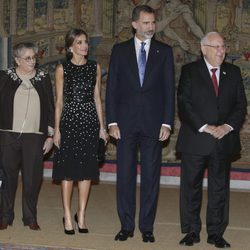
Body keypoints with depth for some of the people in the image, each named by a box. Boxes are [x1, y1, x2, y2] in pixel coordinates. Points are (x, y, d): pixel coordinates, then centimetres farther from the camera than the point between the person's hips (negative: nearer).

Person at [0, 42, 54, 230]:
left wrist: (50, 135, 6)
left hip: (35, 137, 1)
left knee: (32, 179, 0)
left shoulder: (43, 78, 8)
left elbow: (50, 107, 10)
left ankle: (30, 218, 12)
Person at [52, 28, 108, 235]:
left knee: (87, 169, 3)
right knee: (68, 169, -1)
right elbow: (59, 101, 2)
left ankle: (81, 215, 13)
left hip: (90, 120, 2)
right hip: (69, 119, -2)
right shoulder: (62, 69, 2)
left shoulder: (95, 67, 8)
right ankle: (68, 216, 8)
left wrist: (102, 126, 5)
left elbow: (97, 98, 10)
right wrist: (56, 129, -3)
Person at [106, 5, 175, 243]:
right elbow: (111, 87, 4)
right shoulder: (120, 50, 6)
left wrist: (167, 122, -4)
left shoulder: (164, 51, 6)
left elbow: (169, 89, 4)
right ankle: (126, 226, 13)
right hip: (126, 123, 0)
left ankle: (147, 227, 11)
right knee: (125, 175, 3)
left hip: (153, 123, 0)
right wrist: (112, 122, -3)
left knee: (151, 176, 3)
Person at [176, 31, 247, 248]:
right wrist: (204, 127, -15)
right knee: (191, 187, 4)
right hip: (195, 139, -2)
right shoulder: (190, 71, 1)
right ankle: (192, 232, 15)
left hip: (224, 140, 3)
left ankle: (216, 233, 15)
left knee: (220, 187, 7)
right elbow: (184, 104, -7)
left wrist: (228, 126, -9)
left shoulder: (233, 72, 10)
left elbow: (241, 105, 7)